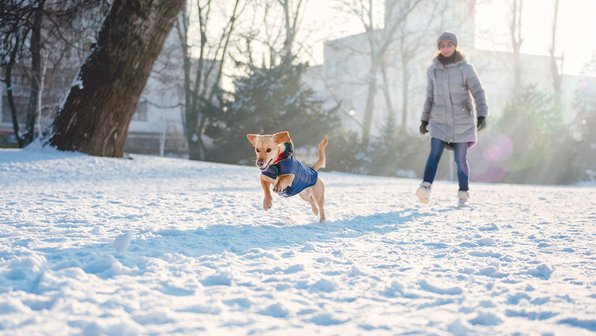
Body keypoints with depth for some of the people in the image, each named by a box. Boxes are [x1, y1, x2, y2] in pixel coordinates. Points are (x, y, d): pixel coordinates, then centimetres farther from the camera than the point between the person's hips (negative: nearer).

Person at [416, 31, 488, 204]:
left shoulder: (466, 68, -5)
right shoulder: (432, 70, 4)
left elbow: (479, 93, -8)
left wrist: (482, 115, -20)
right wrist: (424, 120, 12)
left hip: (463, 120, -2)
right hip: (440, 121, 2)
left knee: (460, 158, 1)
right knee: (435, 153, -17)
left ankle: (463, 192, 16)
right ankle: (426, 186, -31)